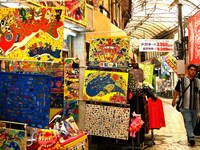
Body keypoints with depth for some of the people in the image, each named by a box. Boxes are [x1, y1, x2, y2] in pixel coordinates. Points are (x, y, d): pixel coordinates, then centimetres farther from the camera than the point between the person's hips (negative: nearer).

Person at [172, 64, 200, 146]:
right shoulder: (182, 80, -1)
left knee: (193, 123, 12)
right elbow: (176, 90, 7)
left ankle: (189, 135, 28)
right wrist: (174, 100, 8)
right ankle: (191, 137, -13)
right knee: (188, 121, -11)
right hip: (185, 106, -4)